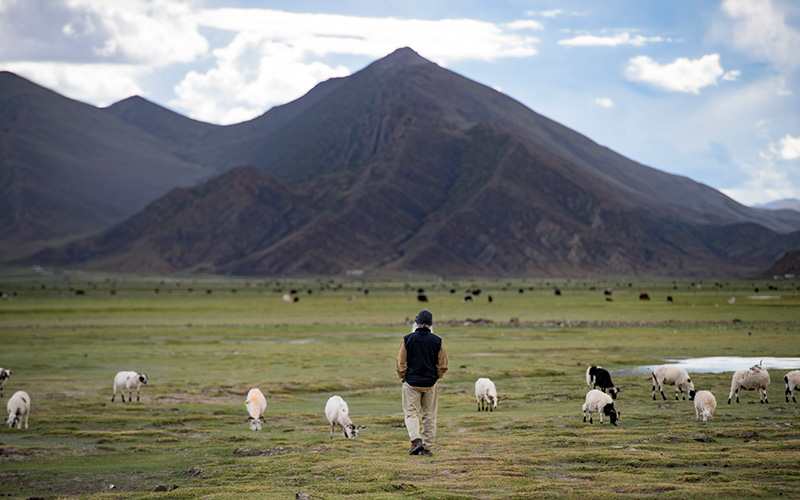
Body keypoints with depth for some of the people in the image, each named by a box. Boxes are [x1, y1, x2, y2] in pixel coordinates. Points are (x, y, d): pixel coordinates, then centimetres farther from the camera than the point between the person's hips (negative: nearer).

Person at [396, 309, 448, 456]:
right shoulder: (437, 341, -2)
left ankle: (416, 440, -17)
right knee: (429, 416, 10)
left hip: (411, 383, -2)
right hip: (430, 383, 2)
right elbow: (443, 365, 1)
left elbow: (401, 362, -5)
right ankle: (427, 447, 13)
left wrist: (404, 378, 8)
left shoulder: (408, 339, -7)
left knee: (411, 413, 4)